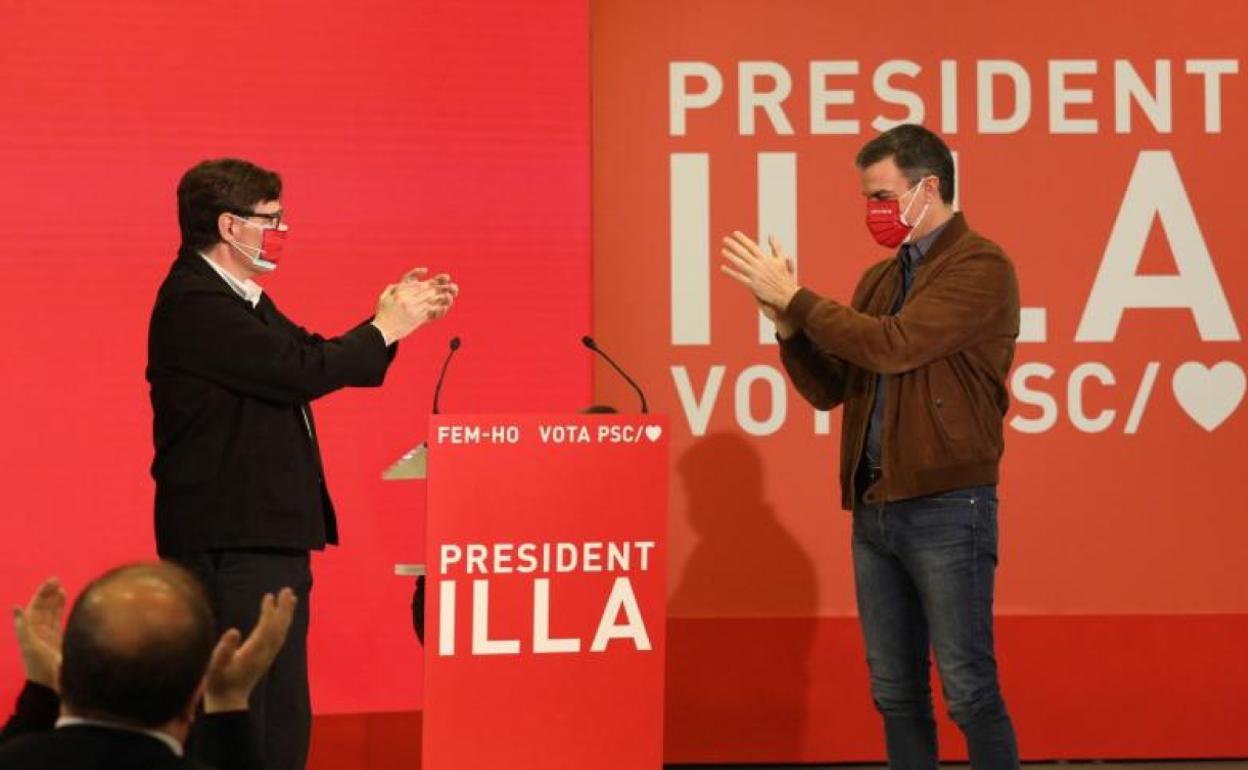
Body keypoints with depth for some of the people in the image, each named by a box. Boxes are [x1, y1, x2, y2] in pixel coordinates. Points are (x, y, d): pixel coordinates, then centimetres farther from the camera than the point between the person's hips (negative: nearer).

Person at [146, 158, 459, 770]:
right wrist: (385, 327, -10)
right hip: (229, 548, -11)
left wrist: (394, 316, 9)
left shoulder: (243, 300, 16)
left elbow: (314, 356, 21)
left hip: (272, 539, 11)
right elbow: (303, 372, -23)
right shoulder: (194, 304, -17)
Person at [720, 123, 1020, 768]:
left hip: (946, 509, -8)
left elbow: (893, 346, -20)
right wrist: (787, 323, -2)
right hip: (873, 508, 8)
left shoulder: (981, 267, -9)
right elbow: (827, 389, 16)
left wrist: (794, 296, -13)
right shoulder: (879, 279, 15)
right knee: (895, 691, 10)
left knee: (968, 688, -6)